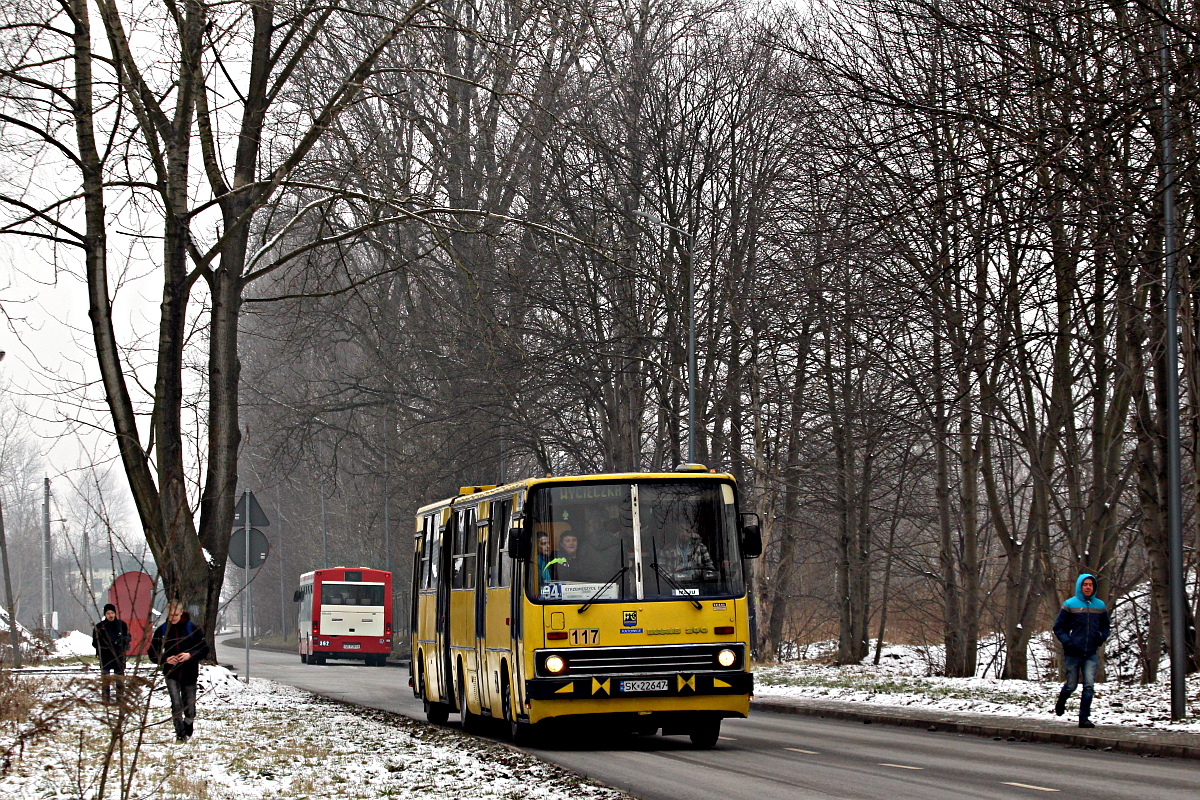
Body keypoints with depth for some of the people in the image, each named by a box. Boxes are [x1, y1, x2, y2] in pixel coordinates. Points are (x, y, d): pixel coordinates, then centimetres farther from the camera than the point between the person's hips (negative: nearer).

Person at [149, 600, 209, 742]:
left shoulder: (193, 628, -3)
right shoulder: (162, 630, 2)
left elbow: (204, 649, -1)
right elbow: (153, 654, 5)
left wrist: (190, 655, -19)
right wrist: (165, 659, -15)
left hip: (190, 673, 0)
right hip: (171, 674, 0)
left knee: (189, 705, 5)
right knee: (176, 704, -15)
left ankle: (188, 732, 27)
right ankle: (180, 733, -10)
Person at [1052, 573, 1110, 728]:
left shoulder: (1100, 606, 8)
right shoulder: (1070, 605, -2)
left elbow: (1105, 627, 21)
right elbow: (1058, 627, 2)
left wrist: (1102, 637, -1)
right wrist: (1067, 642, -12)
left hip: (1091, 654, 2)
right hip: (1073, 654, -2)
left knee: (1089, 686, -9)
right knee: (1071, 685, 8)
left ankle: (1084, 718, -5)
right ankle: (1061, 702, 39)